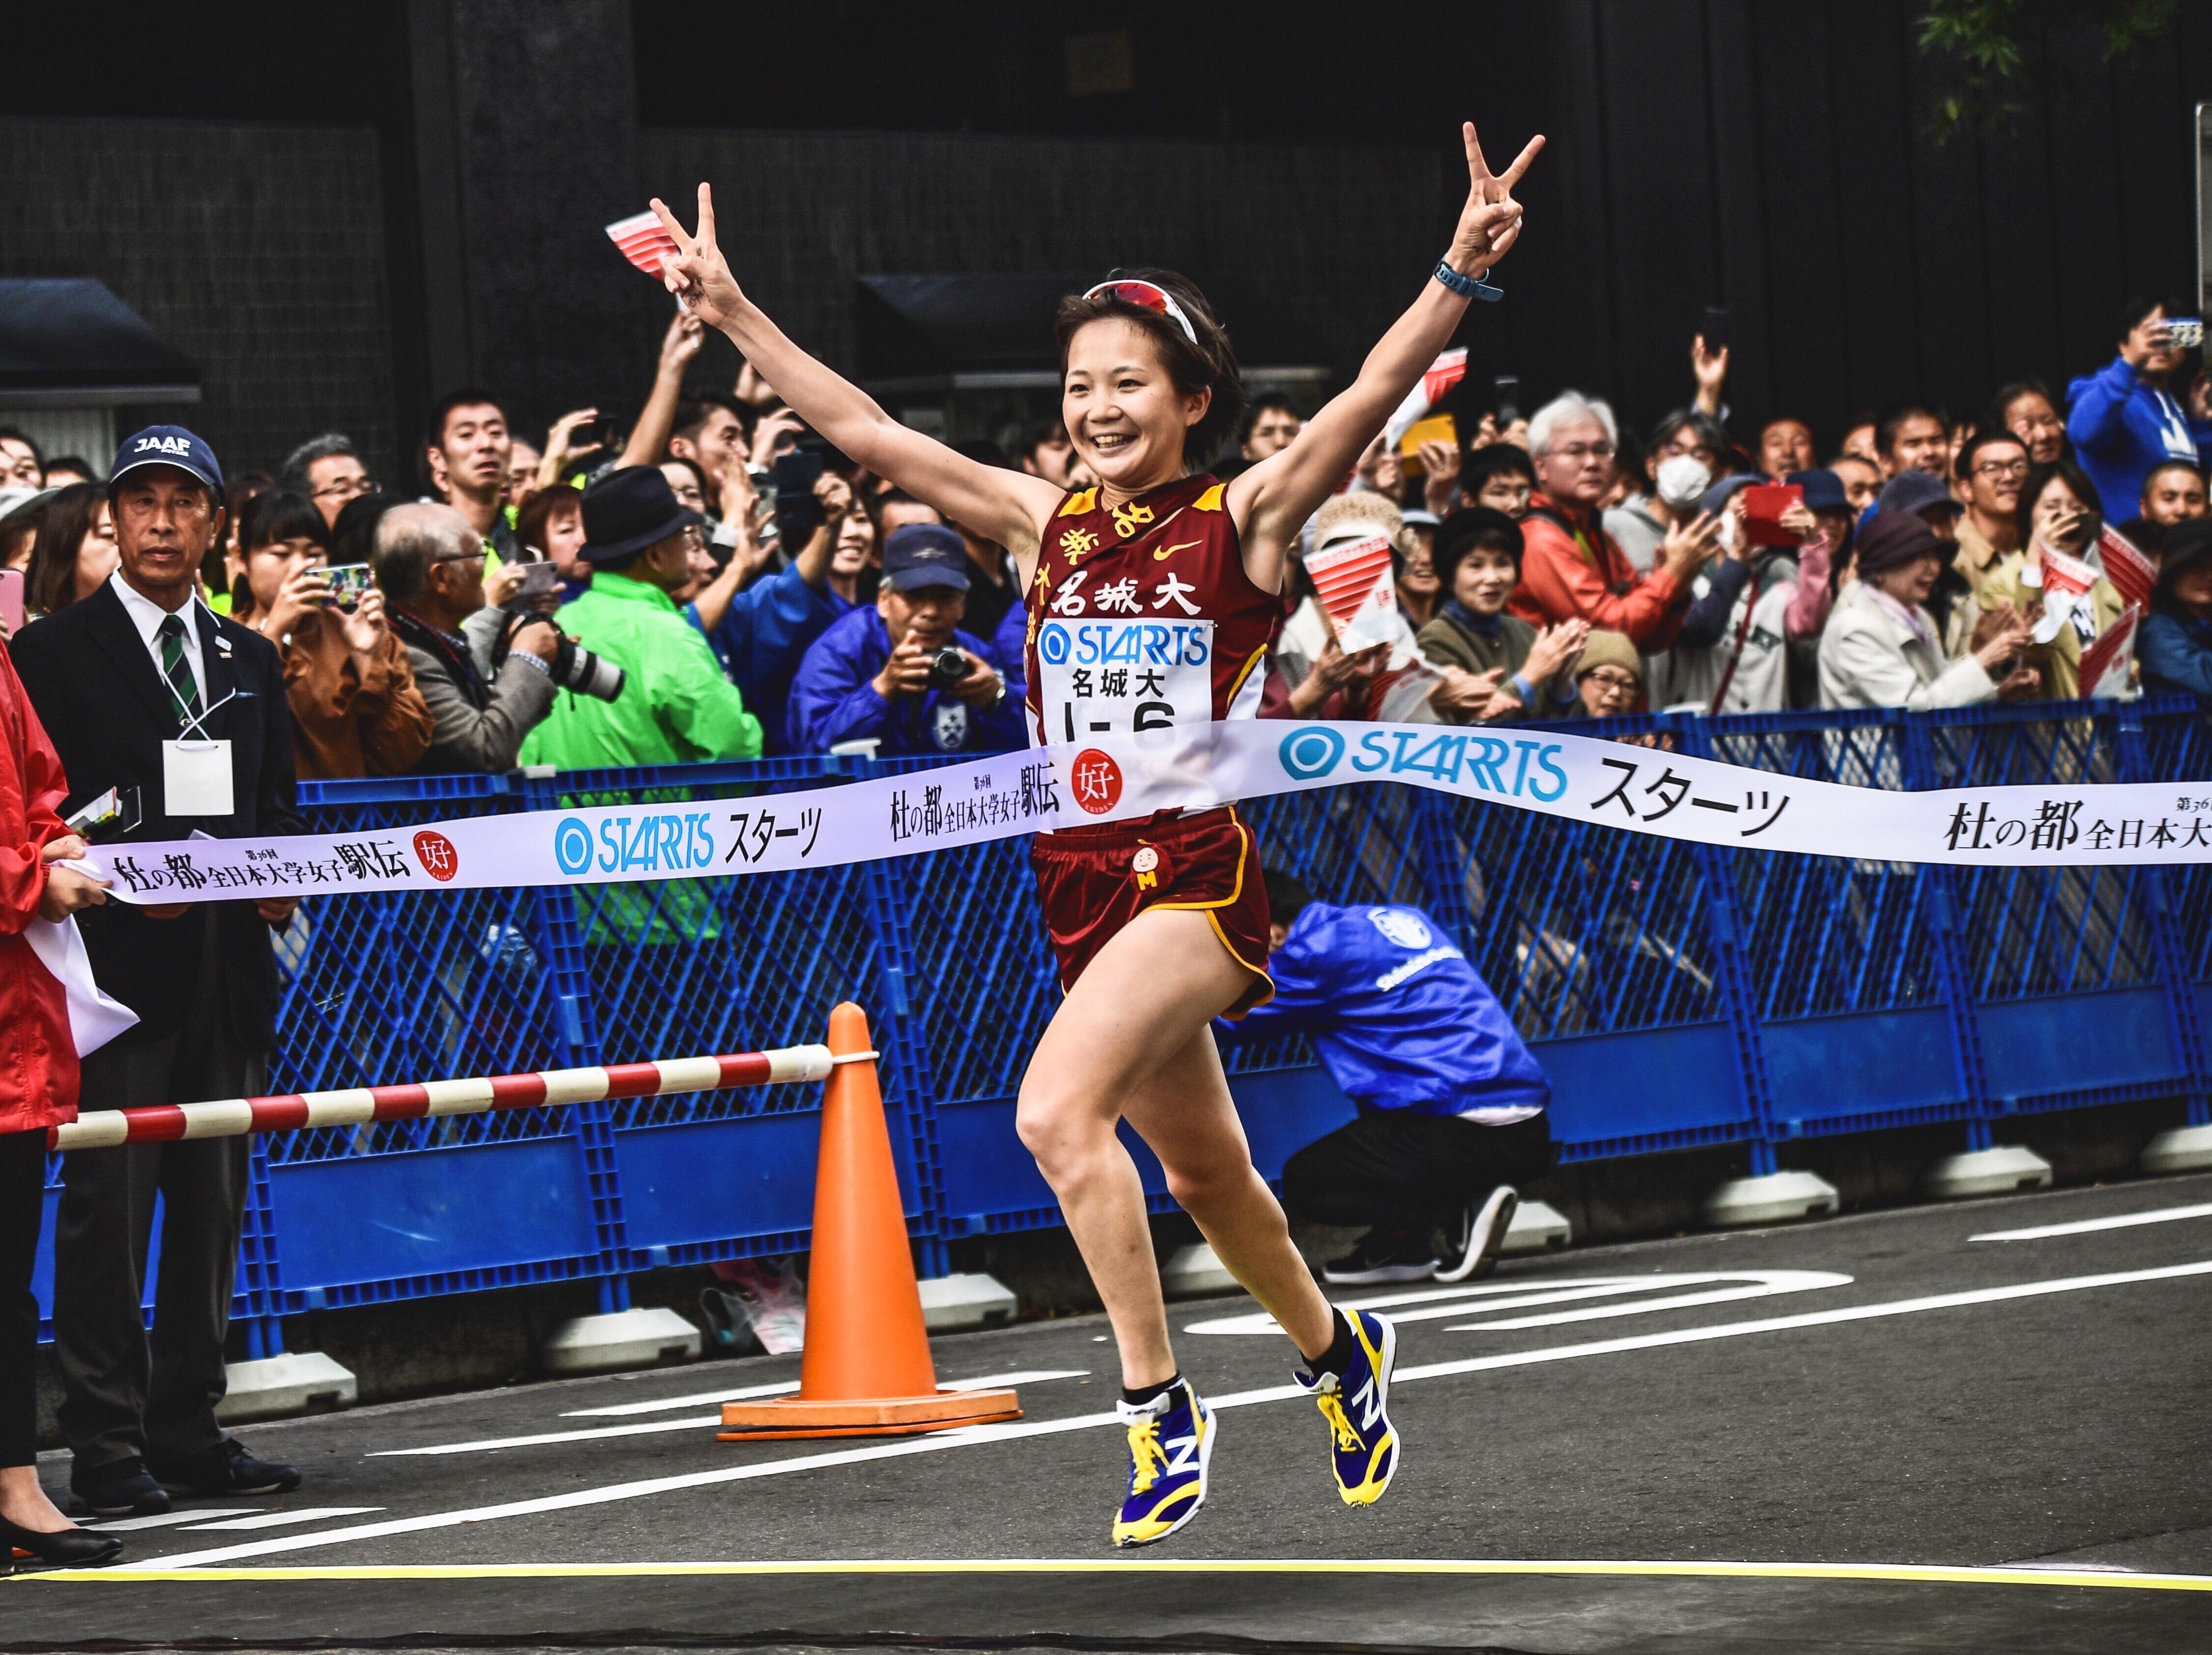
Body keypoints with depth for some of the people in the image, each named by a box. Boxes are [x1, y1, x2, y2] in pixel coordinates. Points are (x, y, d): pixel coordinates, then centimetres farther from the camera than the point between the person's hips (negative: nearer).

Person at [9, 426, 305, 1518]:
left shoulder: (250, 660, 17)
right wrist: (119, 883, -18)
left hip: (229, 966, 6)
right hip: (119, 965, -6)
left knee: (213, 1203, 8)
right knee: (108, 1203, -6)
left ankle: (189, 1430, 16)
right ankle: (104, 1447, -3)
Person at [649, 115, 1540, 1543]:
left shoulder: (1245, 517, -6)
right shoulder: (1046, 524, 6)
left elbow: (1373, 395, -19)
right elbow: (867, 432, 8)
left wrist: (1461, 276, -33)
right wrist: (731, 313, 5)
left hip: (1197, 875, -6)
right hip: (1083, 879, 6)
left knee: (1058, 1111, -25)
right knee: (1205, 1175, 19)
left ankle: (1162, 1403, -15)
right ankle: (1339, 1355, 44)